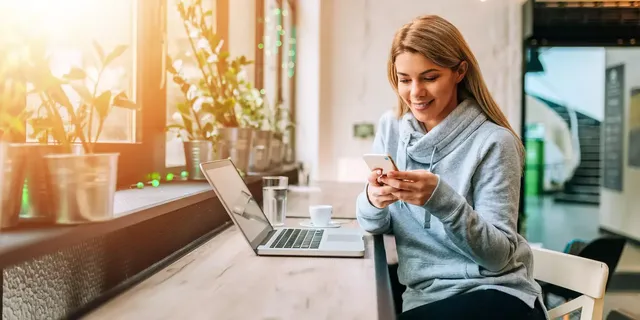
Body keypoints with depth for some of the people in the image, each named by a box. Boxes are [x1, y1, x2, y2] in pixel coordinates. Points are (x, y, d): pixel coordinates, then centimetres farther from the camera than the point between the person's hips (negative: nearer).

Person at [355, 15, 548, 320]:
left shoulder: (493, 142, -12)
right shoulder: (390, 127, 4)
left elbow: (499, 255, -13)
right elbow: (373, 224, 7)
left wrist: (441, 199, -29)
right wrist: (373, 200, -17)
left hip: (496, 293, -4)